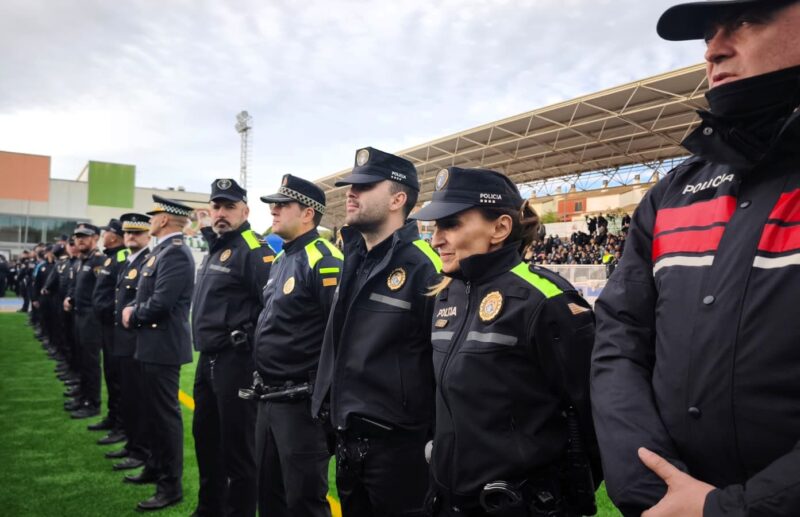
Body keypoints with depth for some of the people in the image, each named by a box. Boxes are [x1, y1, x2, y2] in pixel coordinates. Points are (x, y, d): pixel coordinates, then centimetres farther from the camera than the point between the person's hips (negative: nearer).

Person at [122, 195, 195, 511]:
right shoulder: (163, 250, 14)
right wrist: (133, 309, 1)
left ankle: (171, 485, 9)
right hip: (153, 344, 10)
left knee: (165, 414, -2)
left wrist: (133, 316, -8)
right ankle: (156, 467, 36)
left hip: (163, 346, -10)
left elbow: (160, 303, -25)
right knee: (153, 412, 20)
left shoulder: (175, 252, -19)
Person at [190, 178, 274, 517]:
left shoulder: (254, 250, -14)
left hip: (236, 361, -10)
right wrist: (206, 350, 15)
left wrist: (252, 347, -19)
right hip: (208, 359, 10)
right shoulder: (215, 250, 15)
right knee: (205, 437, 21)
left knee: (237, 446, 1)